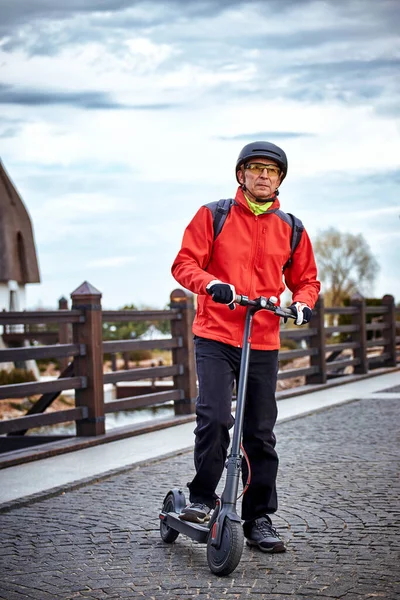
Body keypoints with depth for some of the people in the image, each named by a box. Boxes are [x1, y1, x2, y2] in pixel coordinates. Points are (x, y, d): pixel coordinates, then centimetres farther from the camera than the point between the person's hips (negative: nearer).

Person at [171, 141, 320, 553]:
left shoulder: (290, 229, 10)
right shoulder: (213, 216, 2)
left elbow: (305, 278, 18)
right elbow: (184, 263, -2)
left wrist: (303, 302, -5)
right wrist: (212, 284, -22)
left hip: (264, 344, 3)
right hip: (215, 337, -3)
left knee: (260, 434, 7)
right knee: (214, 417, -19)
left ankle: (259, 519, 17)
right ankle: (202, 498, 2)